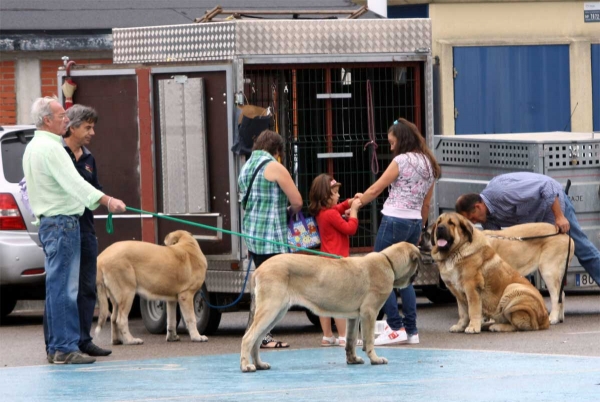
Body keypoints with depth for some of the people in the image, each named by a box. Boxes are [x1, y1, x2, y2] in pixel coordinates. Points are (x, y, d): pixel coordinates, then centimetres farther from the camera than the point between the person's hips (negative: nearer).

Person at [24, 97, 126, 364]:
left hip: (47, 222, 11)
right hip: (62, 222, -11)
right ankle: (65, 348, -12)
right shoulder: (50, 148, -16)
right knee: (64, 287, -10)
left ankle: (56, 347, 14)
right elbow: (73, 182, -27)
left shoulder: (33, 148, 17)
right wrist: (106, 201, -36)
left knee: (56, 287, 12)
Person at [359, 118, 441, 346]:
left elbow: (375, 190, -6)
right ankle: (411, 330, 8)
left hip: (395, 220, -8)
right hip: (415, 223, 8)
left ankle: (396, 328, -8)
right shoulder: (428, 164, 13)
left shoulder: (402, 161, -10)